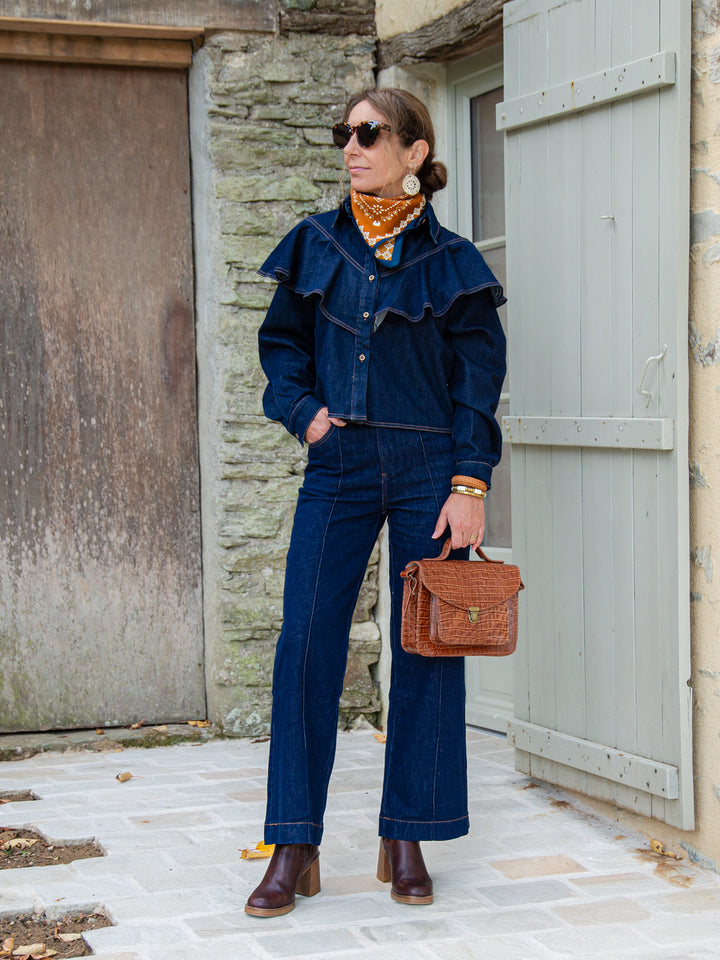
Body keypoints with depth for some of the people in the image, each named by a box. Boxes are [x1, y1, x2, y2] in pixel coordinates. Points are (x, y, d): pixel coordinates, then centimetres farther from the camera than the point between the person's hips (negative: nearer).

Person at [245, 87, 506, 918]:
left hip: (429, 469, -1)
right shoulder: (316, 245, 7)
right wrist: (302, 409, -1)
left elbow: (479, 380, -1)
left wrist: (469, 483, -8)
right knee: (306, 646, -4)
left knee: (426, 648, 3)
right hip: (338, 467, 2)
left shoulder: (449, 262, 0)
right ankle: (295, 849, 5)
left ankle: (406, 841, 15)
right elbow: (281, 342, 17)